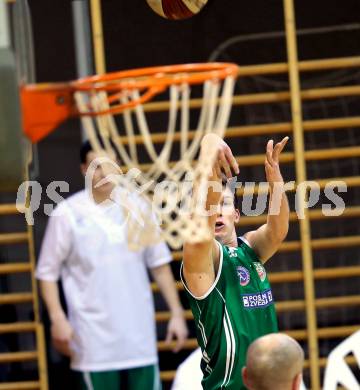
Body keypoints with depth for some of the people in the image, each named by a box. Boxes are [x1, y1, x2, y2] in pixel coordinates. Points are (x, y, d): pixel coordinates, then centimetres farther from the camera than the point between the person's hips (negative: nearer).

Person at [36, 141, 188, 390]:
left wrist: (177, 312, 6)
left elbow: (159, 263, 11)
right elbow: (48, 271, 0)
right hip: (94, 340, -3)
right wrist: (58, 318, -11)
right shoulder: (68, 213, -5)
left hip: (140, 337, 3)